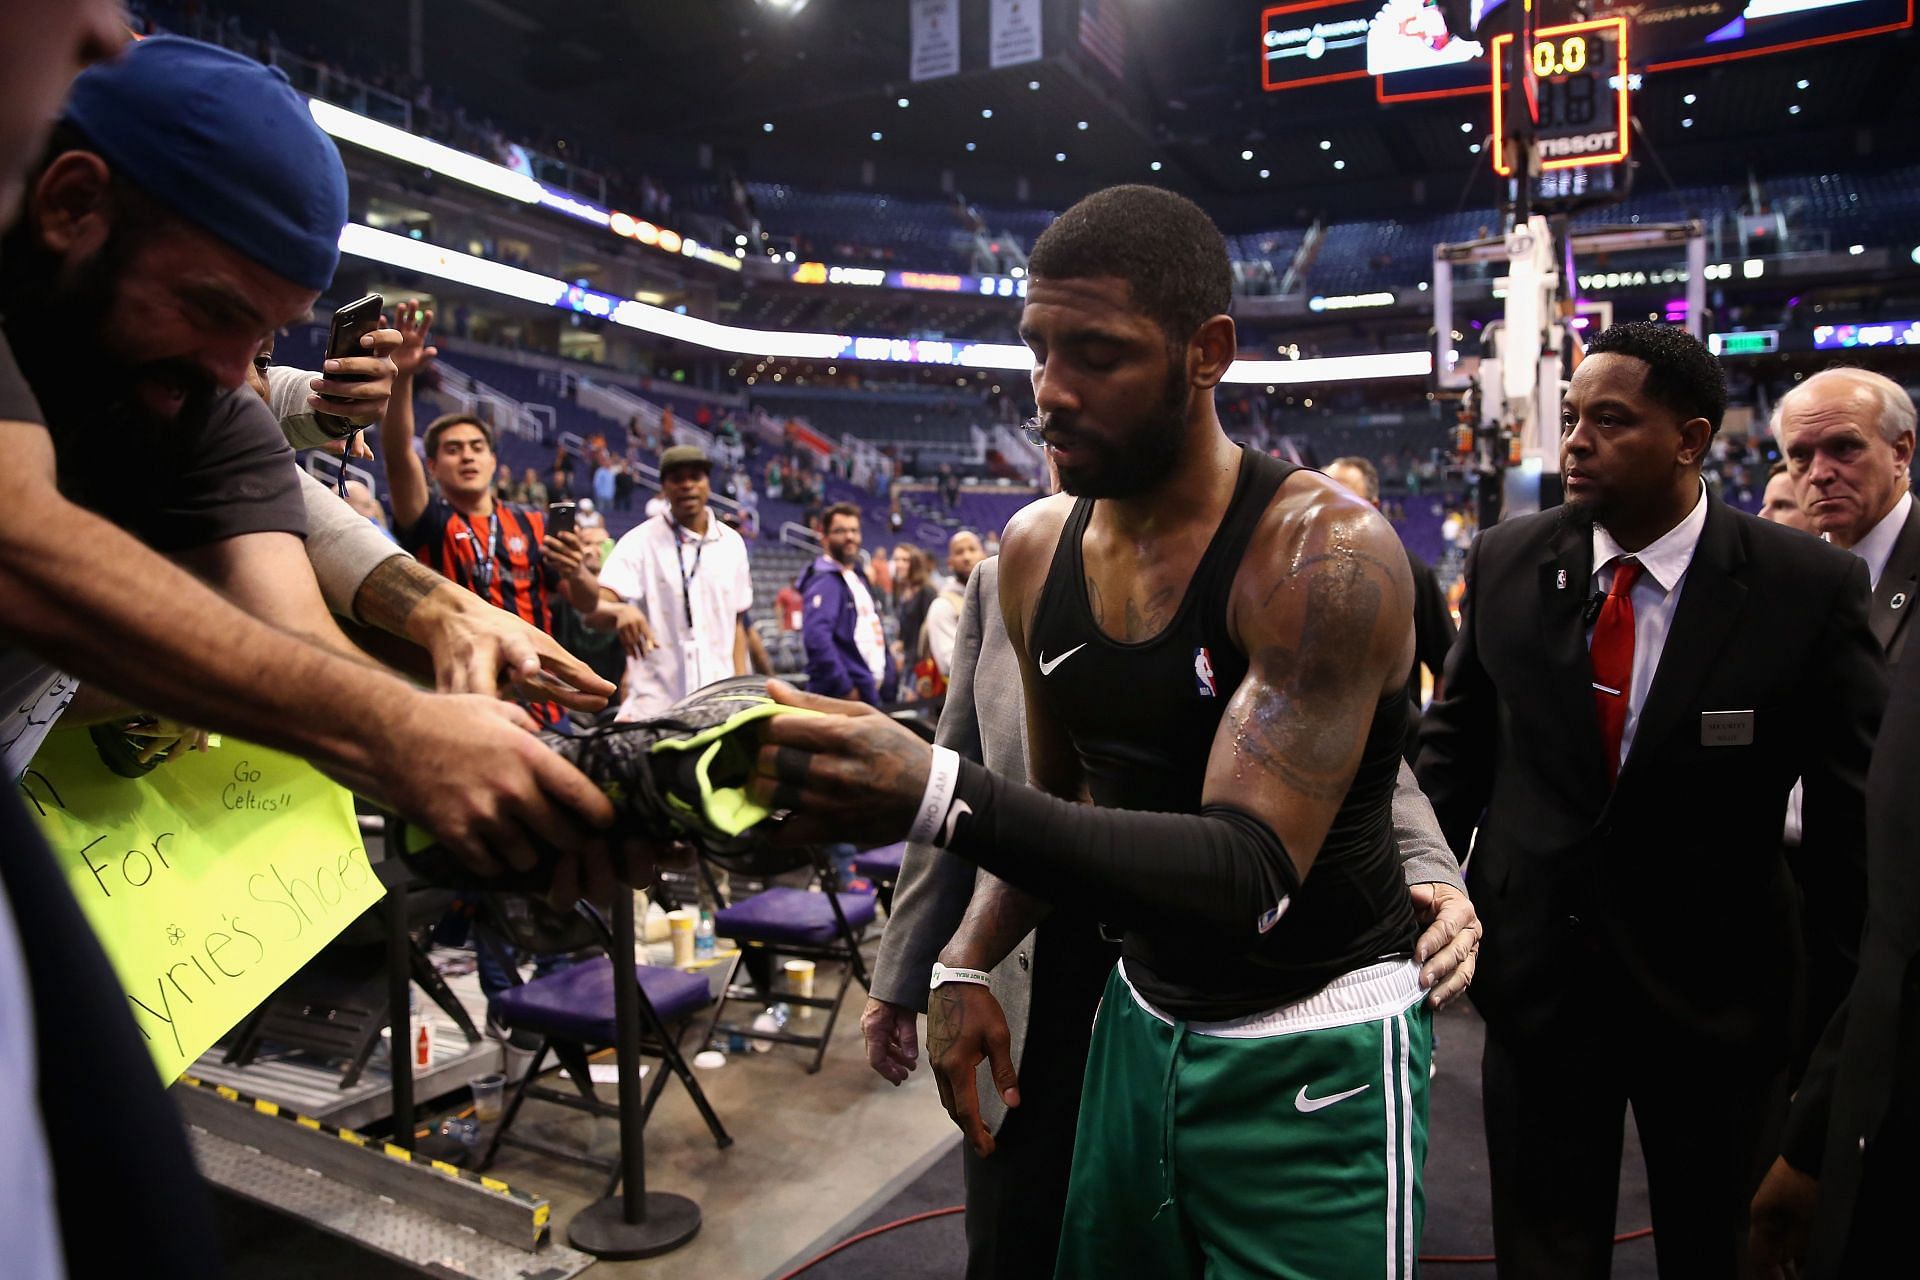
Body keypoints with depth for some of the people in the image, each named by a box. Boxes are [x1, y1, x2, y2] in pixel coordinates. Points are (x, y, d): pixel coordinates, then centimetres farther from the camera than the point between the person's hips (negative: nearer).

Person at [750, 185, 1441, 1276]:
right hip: (1140, 1023, 6)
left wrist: (939, 797, -42)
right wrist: (967, 964, -4)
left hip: (1314, 1060, -5)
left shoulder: (1325, 551, -22)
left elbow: (1251, 873, -30)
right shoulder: (1037, 547, -2)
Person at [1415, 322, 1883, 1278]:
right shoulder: (1504, 563, -5)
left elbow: (1857, 811, -6)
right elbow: (1457, 741, 4)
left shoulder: (1810, 586, -12)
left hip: (1716, 991, -1)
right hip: (1536, 975, 2)